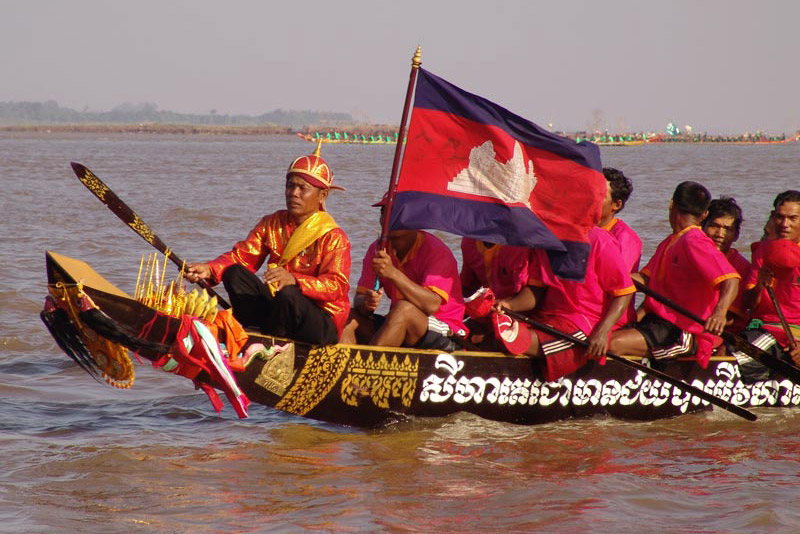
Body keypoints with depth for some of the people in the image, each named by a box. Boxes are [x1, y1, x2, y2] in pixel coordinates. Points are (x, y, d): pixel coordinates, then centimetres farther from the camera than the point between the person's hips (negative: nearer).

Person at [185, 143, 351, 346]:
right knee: (234, 274, -12)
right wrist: (209, 269, -20)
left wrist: (294, 280, -40)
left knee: (287, 295, -37)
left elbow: (336, 286, -22)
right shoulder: (271, 224, 10)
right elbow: (242, 256, 0)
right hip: (276, 307, 5)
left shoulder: (333, 237, -9)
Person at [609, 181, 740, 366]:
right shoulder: (668, 243, 21)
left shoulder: (695, 243, -10)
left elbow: (731, 280, -21)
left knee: (612, 344, -29)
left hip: (682, 333, -9)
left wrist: (720, 312, -41)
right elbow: (646, 279, 17)